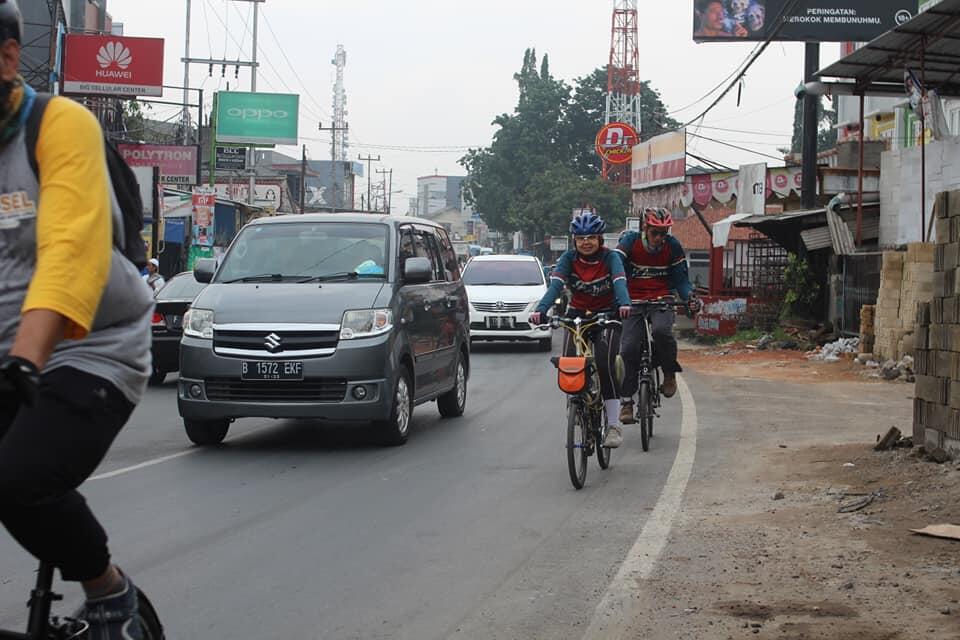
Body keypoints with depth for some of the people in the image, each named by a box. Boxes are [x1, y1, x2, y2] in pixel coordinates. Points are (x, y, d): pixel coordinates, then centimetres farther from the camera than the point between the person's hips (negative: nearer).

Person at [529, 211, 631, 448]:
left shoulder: (610, 258, -13)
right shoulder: (569, 258, -8)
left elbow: (619, 282, -30)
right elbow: (555, 285, -22)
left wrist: (624, 304, -53)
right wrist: (540, 310, -41)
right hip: (577, 315, 2)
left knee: (605, 365, -21)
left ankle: (613, 425, -16)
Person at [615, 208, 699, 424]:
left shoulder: (672, 246, -1)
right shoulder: (630, 241, -6)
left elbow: (681, 279, 4)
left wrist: (689, 297, -16)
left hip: (662, 302, 0)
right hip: (634, 303, 0)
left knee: (661, 330, -32)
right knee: (629, 348, -16)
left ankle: (670, 374, -7)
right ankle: (626, 401, -6)